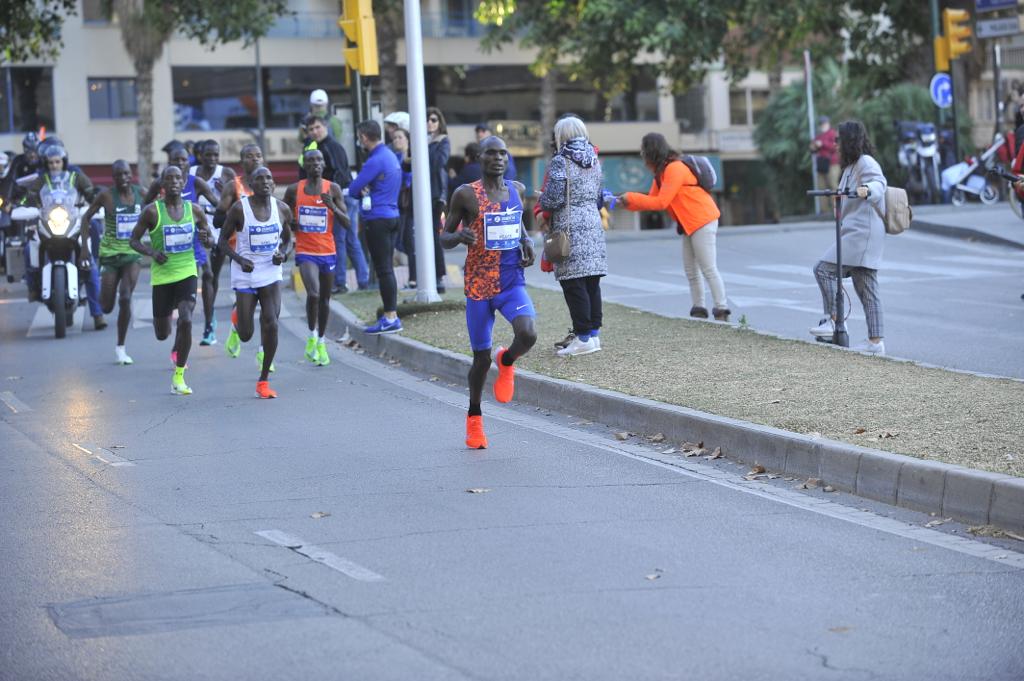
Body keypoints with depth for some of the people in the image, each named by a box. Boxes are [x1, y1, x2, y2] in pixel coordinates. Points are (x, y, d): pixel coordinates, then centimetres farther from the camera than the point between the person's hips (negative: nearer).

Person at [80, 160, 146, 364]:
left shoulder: (140, 193, -1)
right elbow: (86, 217, 0)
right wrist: (85, 245, -7)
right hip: (110, 253, -1)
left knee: (125, 298, -14)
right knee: (107, 307, 1)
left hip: (133, 253, 1)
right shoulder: (106, 196, -9)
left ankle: (121, 347, -1)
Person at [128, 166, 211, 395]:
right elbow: (134, 240, 1)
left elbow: (209, 240, 15)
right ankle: (176, 350, 48)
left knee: (186, 321, -20)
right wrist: (152, 252, -18)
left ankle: (179, 377, -8)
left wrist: (204, 237, -9)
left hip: (187, 272, 1)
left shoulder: (194, 210, 3)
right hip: (162, 275, -1)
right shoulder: (152, 211, -5)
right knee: (162, 334, 6)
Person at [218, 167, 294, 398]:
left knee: (271, 325, -14)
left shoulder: (282, 209, 0)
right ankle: (238, 315, 40)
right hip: (245, 277, -2)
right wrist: (239, 259, -18)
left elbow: (287, 239, 15)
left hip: (271, 276, 2)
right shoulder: (239, 209, -10)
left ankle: (264, 381, 1)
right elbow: (223, 240, -2)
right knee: (246, 335, 0)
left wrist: (283, 253, -7)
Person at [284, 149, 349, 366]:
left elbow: (346, 223, -3)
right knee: (313, 294, -22)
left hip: (328, 252, 2)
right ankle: (312, 336, -2)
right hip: (305, 252, -2)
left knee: (325, 299, 11)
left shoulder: (333, 189, 0)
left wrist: (332, 206, -19)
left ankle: (321, 342, 28)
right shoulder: (294, 190, 0)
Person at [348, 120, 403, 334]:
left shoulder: (375, 161, -18)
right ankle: (390, 315, 18)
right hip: (391, 215, 9)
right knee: (387, 268, 14)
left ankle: (391, 318, -5)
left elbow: (353, 189, -16)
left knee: (383, 269, -6)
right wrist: (367, 190, -3)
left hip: (377, 220, -9)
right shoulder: (391, 156, 12)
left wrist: (362, 189, 6)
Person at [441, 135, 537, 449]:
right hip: (479, 286, -2)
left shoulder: (517, 190, 7)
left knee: (527, 334, -25)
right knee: (481, 358, 4)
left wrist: (526, 242, 5)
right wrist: (459, 236, -23)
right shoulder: (466, 194, -6)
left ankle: (506, 362, 12)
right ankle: (474, 417, 29)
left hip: (513, 283, 2)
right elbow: (444, 239, 0)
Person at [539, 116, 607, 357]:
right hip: (593, 224, 7)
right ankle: (594, 333, 13)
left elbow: (553, 198, -14)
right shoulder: (594, 160, 11)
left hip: (569, 227, -7)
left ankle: (583, 337, -7)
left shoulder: (560, 162, -10)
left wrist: (541, 201, 6)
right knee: (592, 282, 10)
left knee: (573, 284, -5)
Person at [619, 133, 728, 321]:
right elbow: (652, 200, 11)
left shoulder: (674, 169, -18)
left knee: (708, 269, -10)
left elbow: (660, 202, -20)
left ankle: (721, 311, -9)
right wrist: (629, 202, -1)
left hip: (702, 221, -10)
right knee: (691, 270, 9)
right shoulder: (660, 172, 12)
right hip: (689, 225, 10)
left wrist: (631, 198, -15)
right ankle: (699, 310, 13)